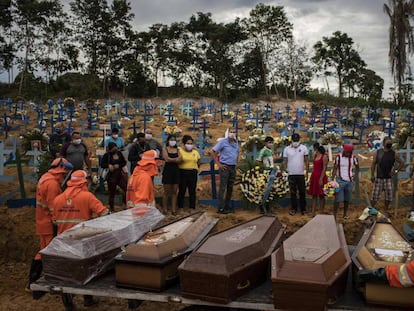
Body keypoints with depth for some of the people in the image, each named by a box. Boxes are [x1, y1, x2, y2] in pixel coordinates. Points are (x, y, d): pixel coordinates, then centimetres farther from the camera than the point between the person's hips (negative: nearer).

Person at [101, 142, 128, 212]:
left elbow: (124, 162, 9)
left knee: (127, 189, -10)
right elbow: (102, 165, -6)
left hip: (120, 174, 3)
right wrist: (108, 165, -24)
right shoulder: (107, 155, -5)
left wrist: (119, 165, -9)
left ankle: (126, 204, 9)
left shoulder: (119, 153, 5)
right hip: (112, 175, -3)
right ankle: (112, 209, 23)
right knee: (112, 192, 7)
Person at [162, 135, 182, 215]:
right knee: (166, 191, -2)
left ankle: (174, 209, 5)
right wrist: (175, 159, -4)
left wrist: (171, 159, -12)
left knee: (174, 191, 3)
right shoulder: (165, 149, 3)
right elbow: (166, 159, -12)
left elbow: (180, 159, -2)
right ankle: (165, 209, 4)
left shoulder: (177, 150, 13)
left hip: (176, 170, 3)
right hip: (167, 170, -3)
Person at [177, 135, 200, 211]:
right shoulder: (180, 151, -2)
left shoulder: (195, 152, 10)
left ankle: (192, 208, 14)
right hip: (182, 173, -3)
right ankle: (180, 207, 9)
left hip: (193, 173, 3)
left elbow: (198, 163, 17)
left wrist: (194, 168, 7)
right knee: (182, 191, -1)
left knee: (192, 191, 5)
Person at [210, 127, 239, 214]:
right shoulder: (223, 142, -8)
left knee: (230, 187, 11)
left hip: (233, 167, 7)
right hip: (225, 167, -6)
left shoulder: (236, 143, 11)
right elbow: (212, 152, -11)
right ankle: (221, 208, -2)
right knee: (223, 187, -5)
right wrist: (218, 164, -11)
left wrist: (236, 162, 14)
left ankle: (227, 206, 21)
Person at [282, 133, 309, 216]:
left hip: (301, 174, 0)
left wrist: (307, 171, -2)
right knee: (293, 192, 7)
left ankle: (303, 209, 16)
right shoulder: (286, 149, -2)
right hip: (291, 174, 0)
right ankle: (294, 208, 17)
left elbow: (306, 161, 2)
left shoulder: (304, 148, -2)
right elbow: (284, 162, 3)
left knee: (302, 192, 6)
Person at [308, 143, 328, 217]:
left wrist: (321, 179, -19)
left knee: (321, 195, 0)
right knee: (314, 195, 6)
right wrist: (311, 177, 12)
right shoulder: (315, 155, 13)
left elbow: (324, 168, -14)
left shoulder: (324, 156, -9)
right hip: (314, 176, 7)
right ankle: (313, 213, 7)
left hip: (320, 177, -7)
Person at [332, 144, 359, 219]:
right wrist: (332, 180, -10)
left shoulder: (353, 158, 3)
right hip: (340, 180, -3)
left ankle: (345, 214, 22)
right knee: (338, 199, -6)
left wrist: (354, 175, 5)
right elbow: (335, 169, -2)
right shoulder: (338, 157, -5)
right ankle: (334, 215, -3)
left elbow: (357, 168, 19)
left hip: (349, 181, 3)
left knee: (347, 199, 9)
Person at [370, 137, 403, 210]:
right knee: (375, 196, -1)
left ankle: (386, 210, 20)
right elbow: (373, 164, 4)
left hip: (388, 178, 1)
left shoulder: (394, 154, 2)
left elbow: (401, 163, 10)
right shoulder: (378, 152, 1)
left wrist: (395, 171, -1)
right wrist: (372, 175, -3)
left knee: (388, 196, 4)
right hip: (379, 178, -1)